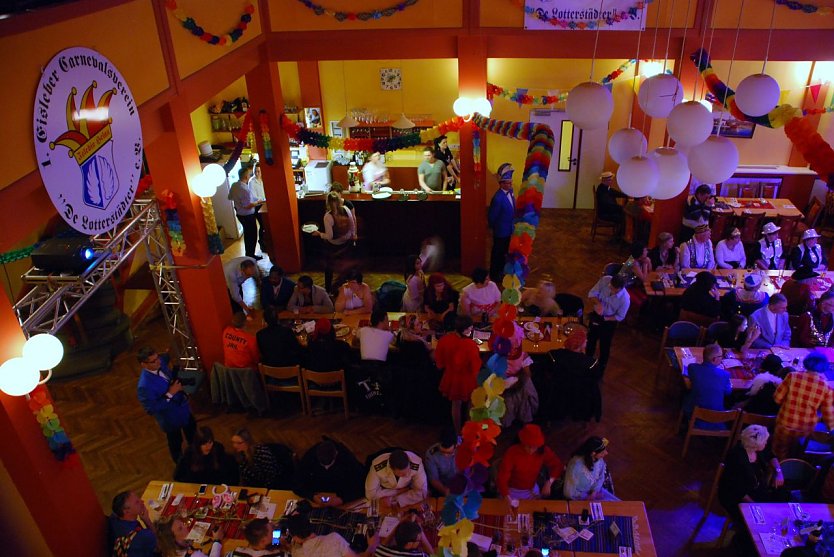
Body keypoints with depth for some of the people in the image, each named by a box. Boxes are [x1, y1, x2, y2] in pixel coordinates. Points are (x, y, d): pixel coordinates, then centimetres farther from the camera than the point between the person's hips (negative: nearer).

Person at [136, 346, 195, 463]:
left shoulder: (160, 362, -18)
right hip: (171, 417, -7)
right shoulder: (144, 386, -38)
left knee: (192, 433, 31)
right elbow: (151, 409, -30)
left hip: (183, 407, 7)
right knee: (176, 443, 23)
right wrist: (170, 394, -31)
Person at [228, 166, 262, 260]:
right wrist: (257, 202, -16)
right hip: (248, 216, -9)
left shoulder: (234, 185, -2)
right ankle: (250, 256, 16)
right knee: (252, 235, 7)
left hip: (239, 214, 9)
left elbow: (230, 197, 14)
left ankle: (248, 254, 33)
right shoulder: (245, 189, -29)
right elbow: (248, 206, -29)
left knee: (247, 234, 22)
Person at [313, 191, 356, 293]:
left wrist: (319, 233, -8)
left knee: (329, 267, 18)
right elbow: (352, 226, -5)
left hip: (333, 246, -4)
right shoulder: (346, 209, -17)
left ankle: (328, 289, 31)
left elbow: (329, 236, -25)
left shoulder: (328, 217, -29)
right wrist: (353, 236, 12)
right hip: (347, 242, 4)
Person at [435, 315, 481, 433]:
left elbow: (439, 360, -3)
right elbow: (475, 367, -19)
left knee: (456, 404, 23)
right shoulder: (470, 344, -30)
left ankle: (457, 432, 37)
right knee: (469, 405, 22)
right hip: (466, 379, -4)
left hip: (451, 377, 4)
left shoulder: (444, 339, -17)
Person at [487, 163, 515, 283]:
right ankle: (494, 275, 28)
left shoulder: (510, 191, -4)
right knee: (497, 253, 11)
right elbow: (491, 217, -21)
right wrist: (495, 228, -5)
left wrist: (512, 224, 12)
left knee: (504, 252, 24)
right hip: (501, 231, -8)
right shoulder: (498, 198, -30)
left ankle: (501, 271, 42)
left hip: (508, 230, 8)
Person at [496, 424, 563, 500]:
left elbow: (557, 465, -5)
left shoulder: (543, 451, -18)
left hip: (532, 491, 3)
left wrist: (549, 482, -20)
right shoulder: (512, 453, -28)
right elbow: (502, 478, -32)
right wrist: (508, 499, -45)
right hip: (512, 492, -3)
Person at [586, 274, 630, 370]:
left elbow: (620, 317, -17)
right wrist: (598, 303, -37)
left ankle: (602, 365, 46)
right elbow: (591, 294, -19)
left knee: (605, 344, 18)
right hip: (596, 315, 3)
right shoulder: (605, 280, -28)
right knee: (591, 339, 23)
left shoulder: (625, 299, -32)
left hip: (610, 321, -3)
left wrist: (605, 319, -22)